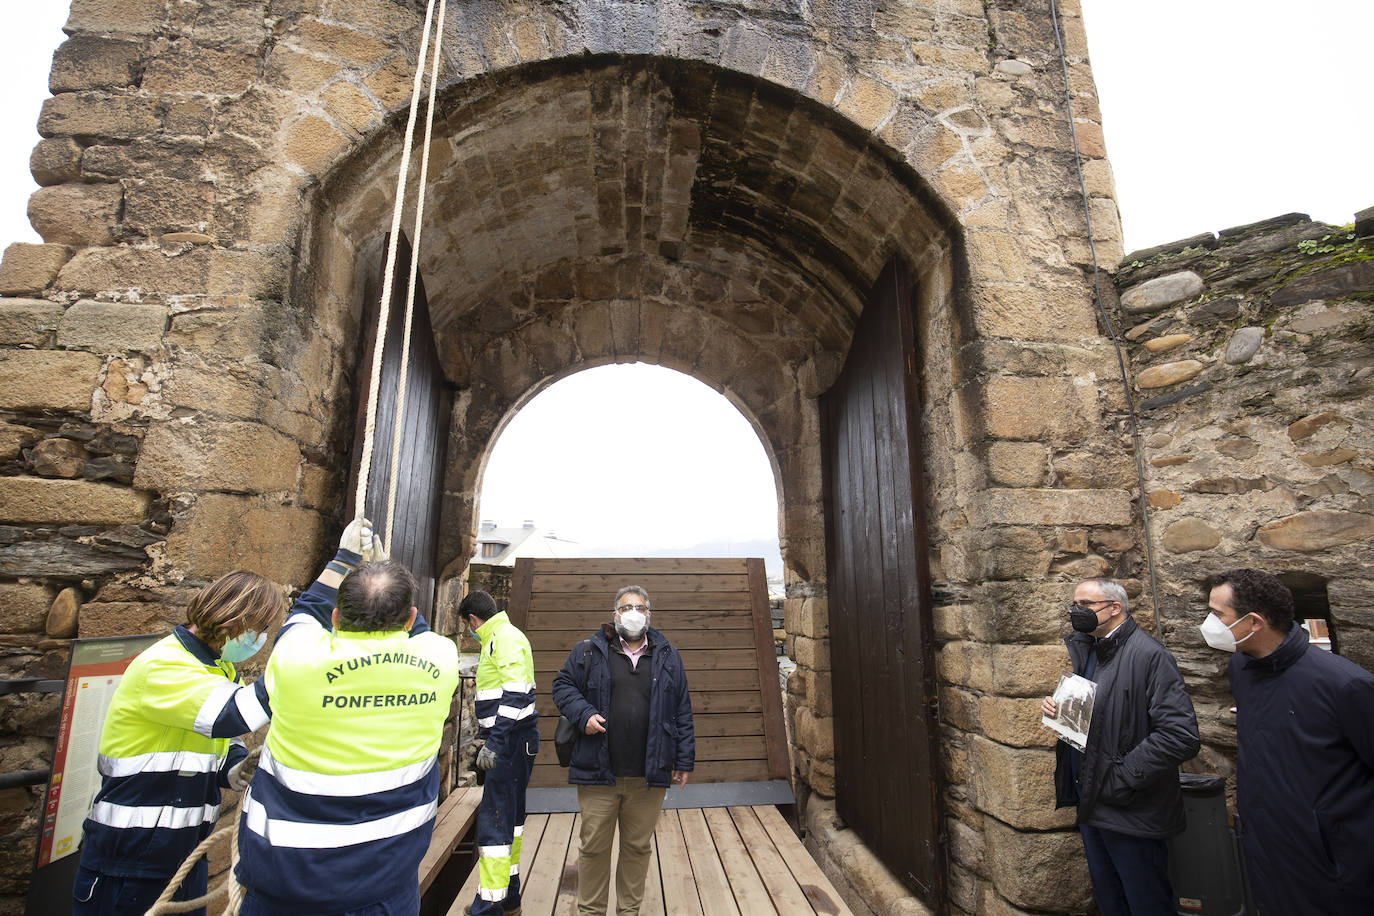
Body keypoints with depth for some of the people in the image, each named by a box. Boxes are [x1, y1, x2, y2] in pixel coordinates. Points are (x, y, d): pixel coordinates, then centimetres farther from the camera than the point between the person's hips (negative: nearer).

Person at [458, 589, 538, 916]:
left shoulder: (505, 637, -15)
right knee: (510, 816, 19)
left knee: (494, 820, -6)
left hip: (511, 742, -11)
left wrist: (495, 742, -25)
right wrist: (485, 736, 30)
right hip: (512, 742, 11)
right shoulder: (499, 638, 17)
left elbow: (516, 695, -25)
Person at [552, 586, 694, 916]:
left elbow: (682, 711, 8)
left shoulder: (667, 656, 6)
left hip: (649, 777, 1)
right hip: (598, 773, -1)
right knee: (593, 846, 12)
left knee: (638, 846, 15)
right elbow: (563, 684, 6)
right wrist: (583, 714, -11)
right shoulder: (589, 651, 1)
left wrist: (684, 759, 6)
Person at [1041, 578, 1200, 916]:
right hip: (1090, 804, 8)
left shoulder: (1150, 656, -19)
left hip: (1131, 813, -7)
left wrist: (1120, 779, -23)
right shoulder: (1084, 650, 7)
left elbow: (1182, 735, -26)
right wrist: (1055, 708, -4)